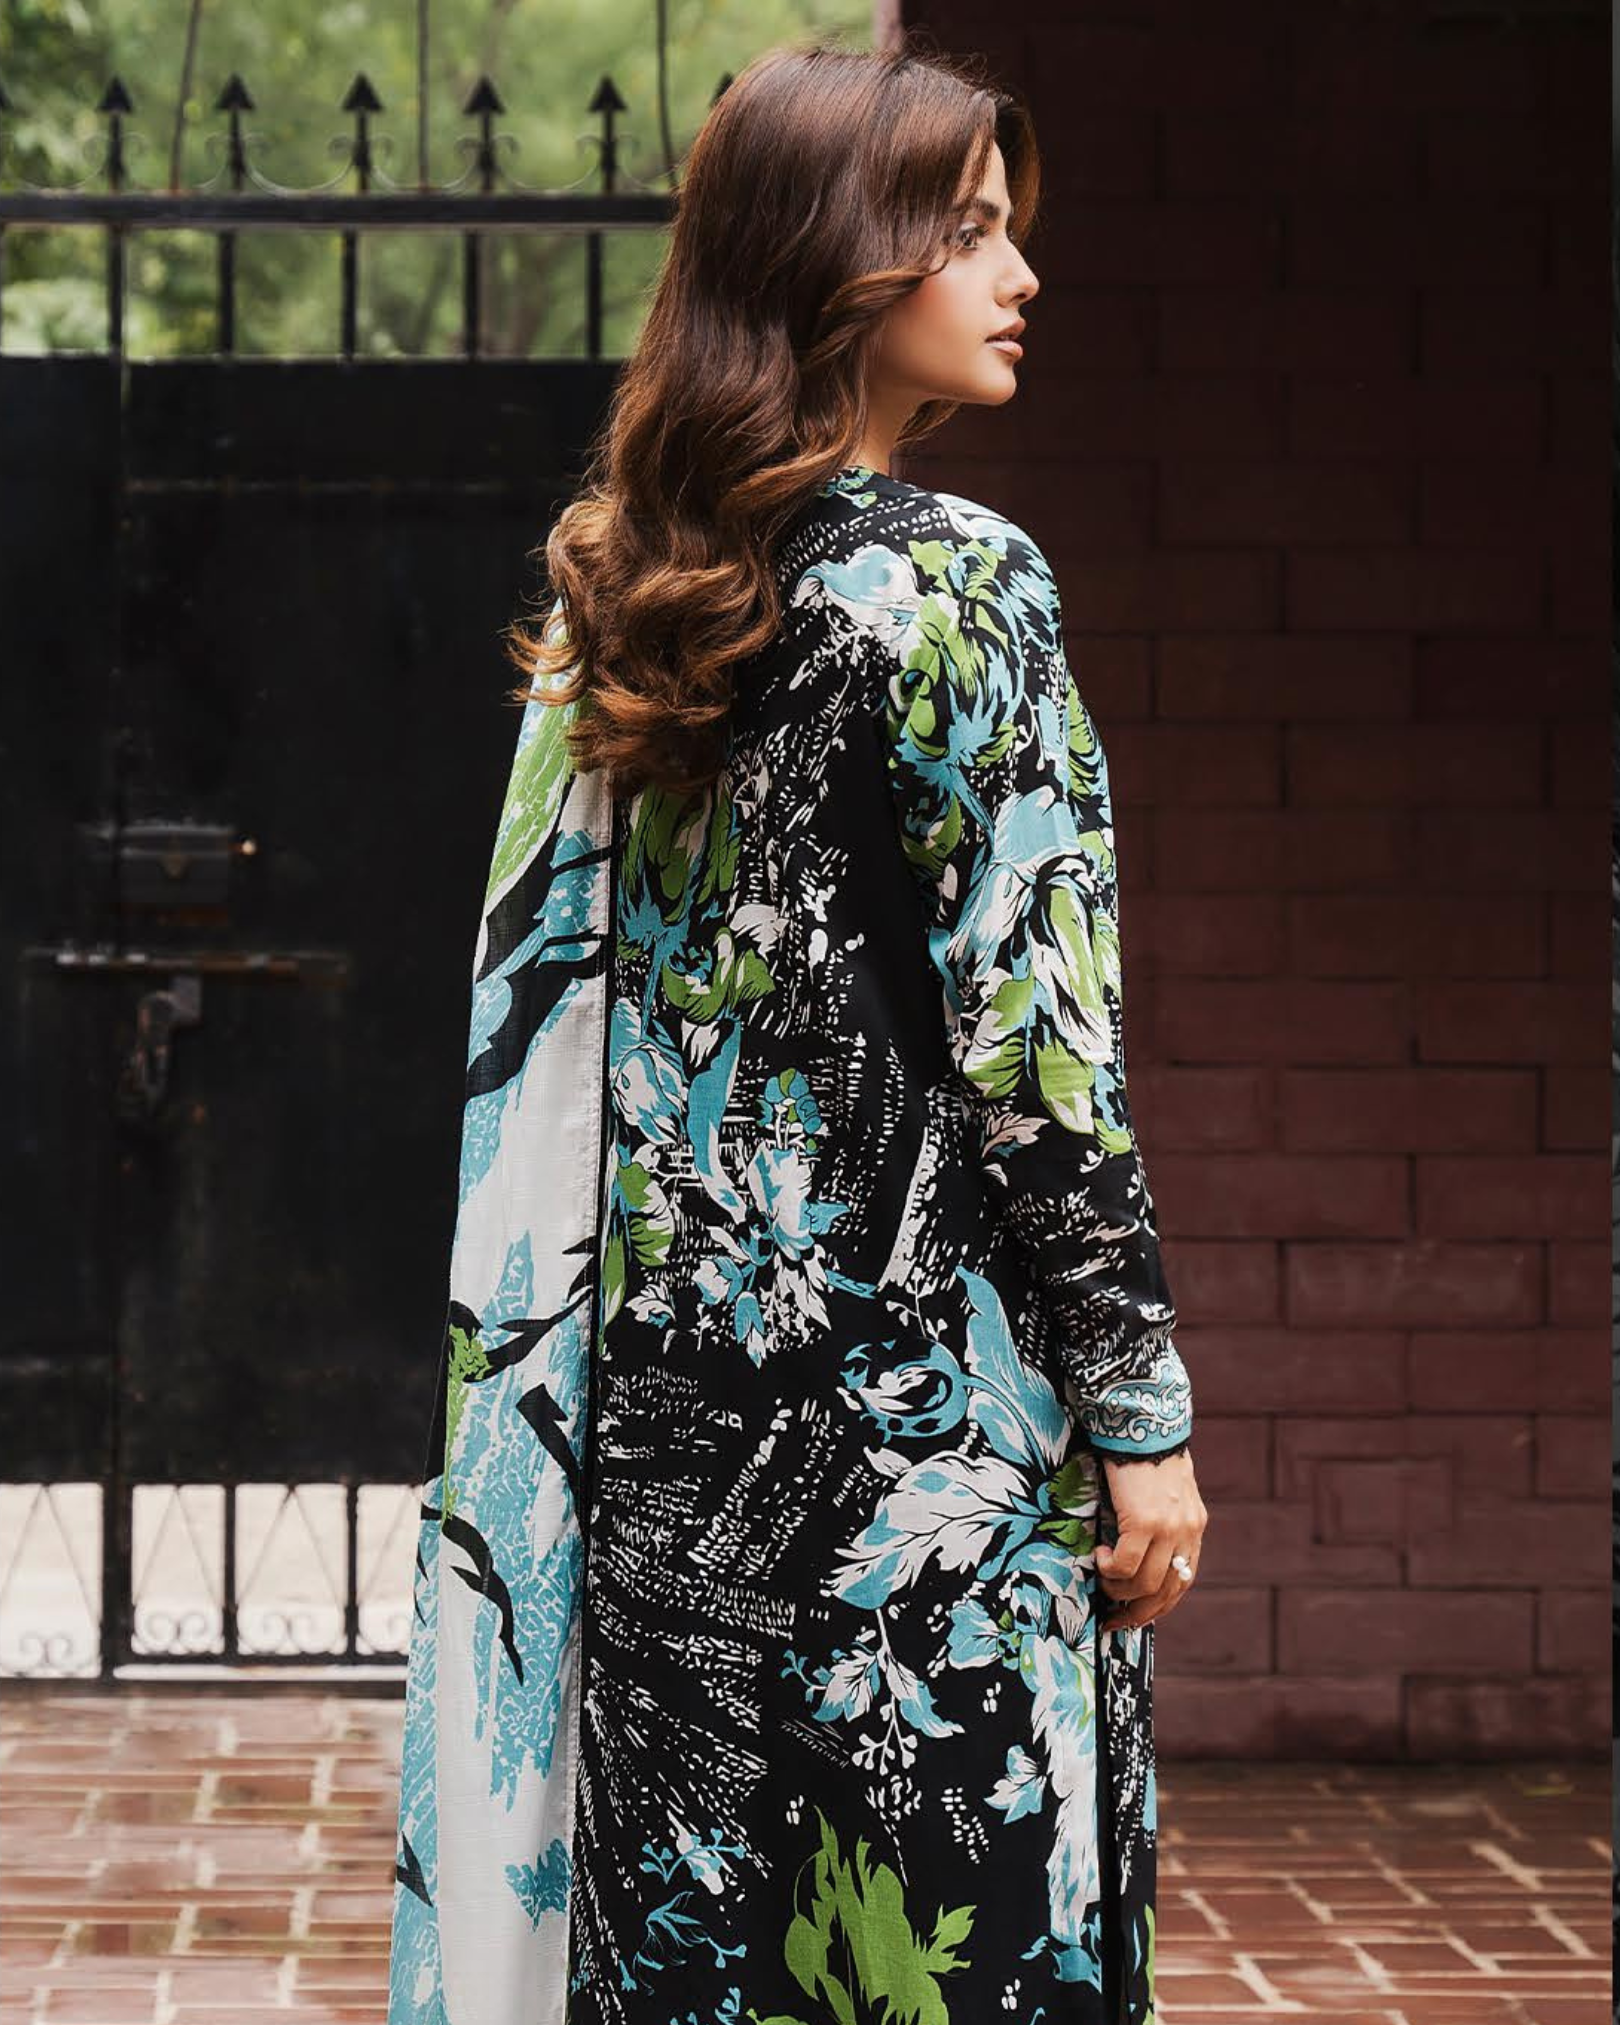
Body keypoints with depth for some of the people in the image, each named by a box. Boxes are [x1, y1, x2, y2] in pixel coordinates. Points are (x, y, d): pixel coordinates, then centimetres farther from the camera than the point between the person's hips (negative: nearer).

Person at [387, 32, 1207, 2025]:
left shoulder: (620, 598, 10)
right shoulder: (952, 586, -11)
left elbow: (547, 1001, 13)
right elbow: (1035, 1040, -13)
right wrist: (1140, 1412, -10)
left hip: (676, 1406, 7)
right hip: (928, 1392, -7)